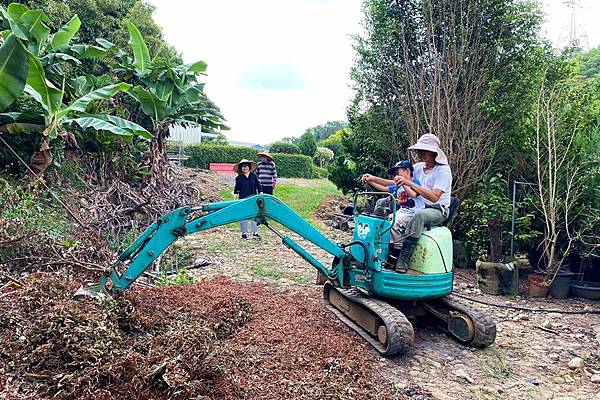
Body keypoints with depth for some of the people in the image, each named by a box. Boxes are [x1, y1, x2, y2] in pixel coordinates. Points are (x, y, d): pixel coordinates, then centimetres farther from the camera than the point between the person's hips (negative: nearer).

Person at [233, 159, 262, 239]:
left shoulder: (254, 176, 5)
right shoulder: (239, 178, 2)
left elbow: (258, 186, 10)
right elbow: (236, 189, 6)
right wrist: (235, 199, 2)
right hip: (243, 199, -1)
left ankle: (255, 232, 12)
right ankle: (244, 233, 12)